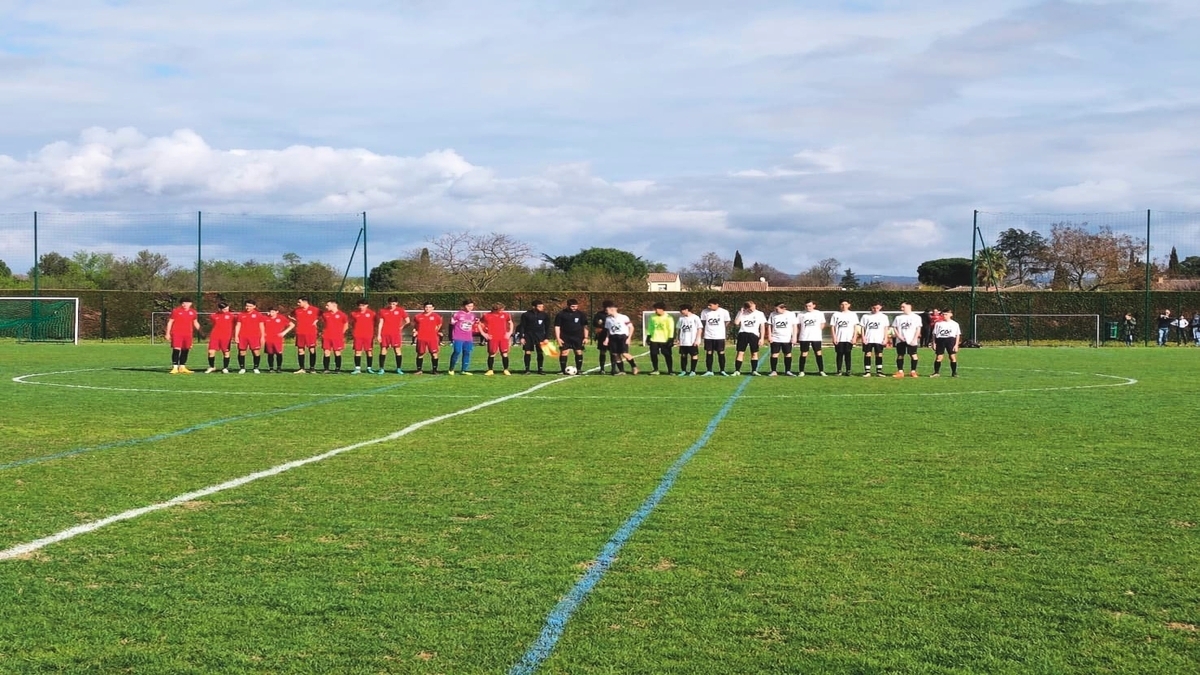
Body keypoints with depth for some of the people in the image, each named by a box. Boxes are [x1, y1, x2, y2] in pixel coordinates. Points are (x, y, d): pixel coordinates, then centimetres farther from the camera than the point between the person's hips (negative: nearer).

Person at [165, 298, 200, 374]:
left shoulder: (193, 312, 9)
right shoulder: (176, 311, -1)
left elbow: (195, 323, 20)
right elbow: (170, 322, 2)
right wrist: (168, 333, -2)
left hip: (188, 334, 4)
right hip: (177, 333, -4)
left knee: (185, 351, 9)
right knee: (176, 349, -12)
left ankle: (182, 367, 18)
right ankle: (175, 367, -12)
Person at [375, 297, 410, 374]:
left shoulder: (400, 311, 2)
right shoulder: (383, 311, 4)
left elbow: (407, 321, 9)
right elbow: (380, 323, 4)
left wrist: (401, 327, 6)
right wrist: (378, 335, 0)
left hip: (395, 334, -1)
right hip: (384, 334, 1)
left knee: (397, 350, -4)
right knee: (383, 350, 1)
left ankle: (399, 369, 1)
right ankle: (381, 369, 5)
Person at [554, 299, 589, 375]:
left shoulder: (581, 314, 5)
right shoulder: (561, 314, -1)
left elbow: (585, 326, 10)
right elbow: (557, 326, 1)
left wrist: (585, 337, 3)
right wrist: (558, 338, -7)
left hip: (578, 337, 2)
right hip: (565, 338, -2)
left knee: (579, 352, 0)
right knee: (563, 352, -5)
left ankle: (578, 369, 8)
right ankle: (563, 370, 1)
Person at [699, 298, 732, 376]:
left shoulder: (724, 312, -3)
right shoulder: (705, 311, 0)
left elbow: (727, 323, 8)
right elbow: (702, 322, 10)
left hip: (720, 336, -1)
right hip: (708, 336, 1)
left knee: (721, 353, 1)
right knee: (709, 353, 2)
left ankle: (722, 371, 9)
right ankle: (709, 371, 8)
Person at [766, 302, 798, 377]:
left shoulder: (791, 314, -2)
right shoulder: (773, 314, 0)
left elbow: (794, 326, 2)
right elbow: (769, 326, 6)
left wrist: (794, 337, -4)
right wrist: (770, 336, -2)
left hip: (787, 339, 0)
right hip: (775, 339, 0)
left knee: (788, 354, 3)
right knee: (774, 354, -3)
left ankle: (788, 371, 13)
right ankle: (773, 371, 2)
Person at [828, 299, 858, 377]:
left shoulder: (853, 315, 7)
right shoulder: (836, 314, 6)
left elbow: (856, 327, 6)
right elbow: (832, 327, 5)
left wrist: (854, 337, -4)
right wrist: (834, 338, -4)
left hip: (849, 339, 0)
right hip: (839, 339, 0)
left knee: (848, 354, -2)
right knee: (839, 354, 1)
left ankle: (848, 371, 1)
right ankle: (839, 371, 5)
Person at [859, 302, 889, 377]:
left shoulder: (884, 317, 8)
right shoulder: (866, 316, 6)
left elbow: (885, 329, 9)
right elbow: (862, 328, 6)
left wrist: (885, 339, 0)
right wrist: (863, 338, -4)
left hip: (879, 340, 1)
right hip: (868, 340, -1)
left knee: (879, 355, 1)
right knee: (867, 355, -3)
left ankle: (879, 371, 7)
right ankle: (867, 371, -1)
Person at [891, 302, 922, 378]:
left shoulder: (916, 317, 2)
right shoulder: (898, 317, 10)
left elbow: (918, 329, 0)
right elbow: (894, 327, 9)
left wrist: (914, 339, -10)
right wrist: (899, 336, -6)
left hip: (911, 340, -3)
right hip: (900, 340, 3)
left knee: (913, 355, -6)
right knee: (900, 355, 3)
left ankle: (913, 371, 1)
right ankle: (900, 372, 7)